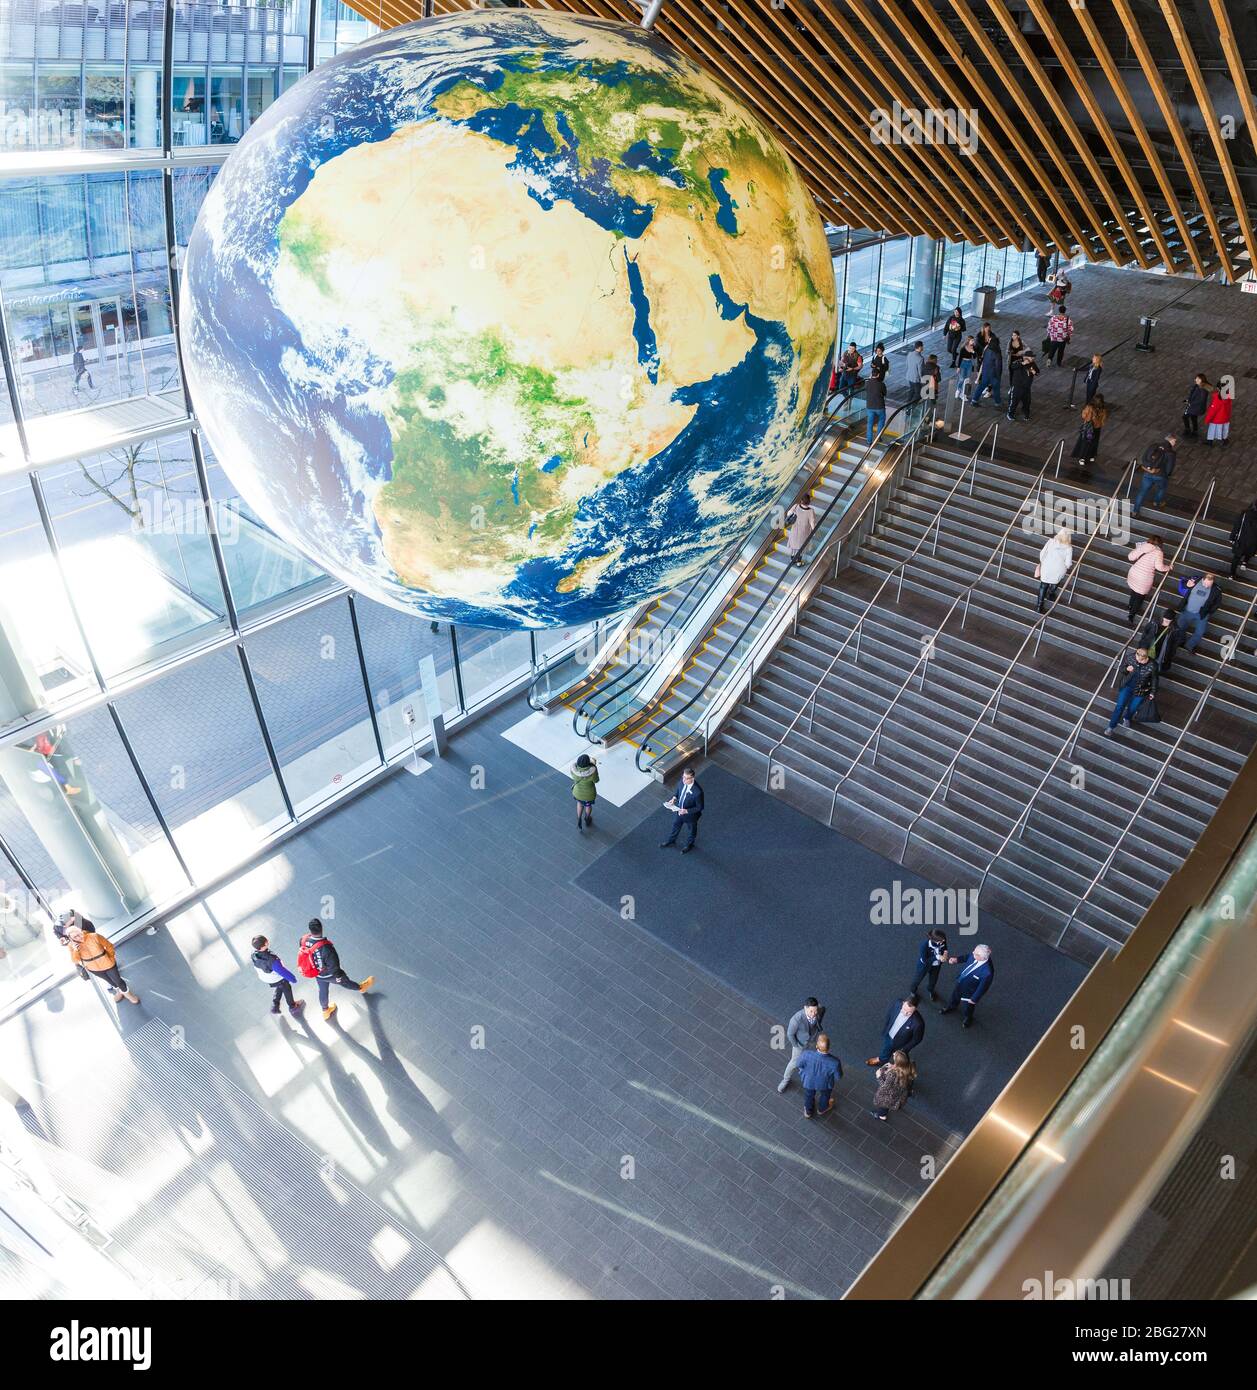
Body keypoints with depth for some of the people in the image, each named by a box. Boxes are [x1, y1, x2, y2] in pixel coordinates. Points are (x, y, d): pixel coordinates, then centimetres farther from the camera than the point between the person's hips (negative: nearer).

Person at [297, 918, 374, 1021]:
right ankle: (361, 988, 56)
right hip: (329, 974, -4)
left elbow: (302, 954, -3)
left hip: (317, 975, 4)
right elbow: (334, 965, -27)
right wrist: (338, 977, -7)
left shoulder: (303, 940, -27)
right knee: (345, 982, 26)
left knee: (323, 990, 31)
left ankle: (325, 1011, 56)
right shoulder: (326, 947, -43)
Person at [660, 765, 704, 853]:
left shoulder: (697, 792, -41)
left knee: (692, 830, 28)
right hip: (678, 809, 5)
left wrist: (686, 811, -31)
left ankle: (689, 844, 58)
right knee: (675, 825, 32)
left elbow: (700, 807, -25)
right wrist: (674, 797, -16)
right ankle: (671, 840, 61)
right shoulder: (683, 780, -23)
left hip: (690, 815, -5)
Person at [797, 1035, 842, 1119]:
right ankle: (822, 1109, 64)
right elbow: (838, 1077, -19)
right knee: (825, 1094, 35)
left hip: (809, 1081, 1)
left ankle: (808, 1111, 61)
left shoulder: (807, 1054, -40)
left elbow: (799, 1064, -17)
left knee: (809, 1095, 34)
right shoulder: (834, 1062, -41)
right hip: (825, 1084, 0)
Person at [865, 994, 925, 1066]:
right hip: (888, 1036, 4)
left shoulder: (918, 1023, -41)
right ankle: (881, 1059, 66)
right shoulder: (896, 1003, -30)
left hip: (900, 1045, -4)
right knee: (885, 1050, 35)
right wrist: (884, 1032, 6)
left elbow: (916, 1039, -20)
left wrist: (903, 1050, -12)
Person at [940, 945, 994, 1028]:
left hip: (969, 992, -5)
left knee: (966, 1008, 26)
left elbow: (982, 987, -27)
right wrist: (957, 959, -17)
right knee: (954, 996, 34)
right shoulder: (975, 953, -28)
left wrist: (974, 999, -13)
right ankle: (950, 1008, 66)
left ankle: (967, 1019, 59)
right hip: (960, 983, 5)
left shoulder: (987, 972, -44)